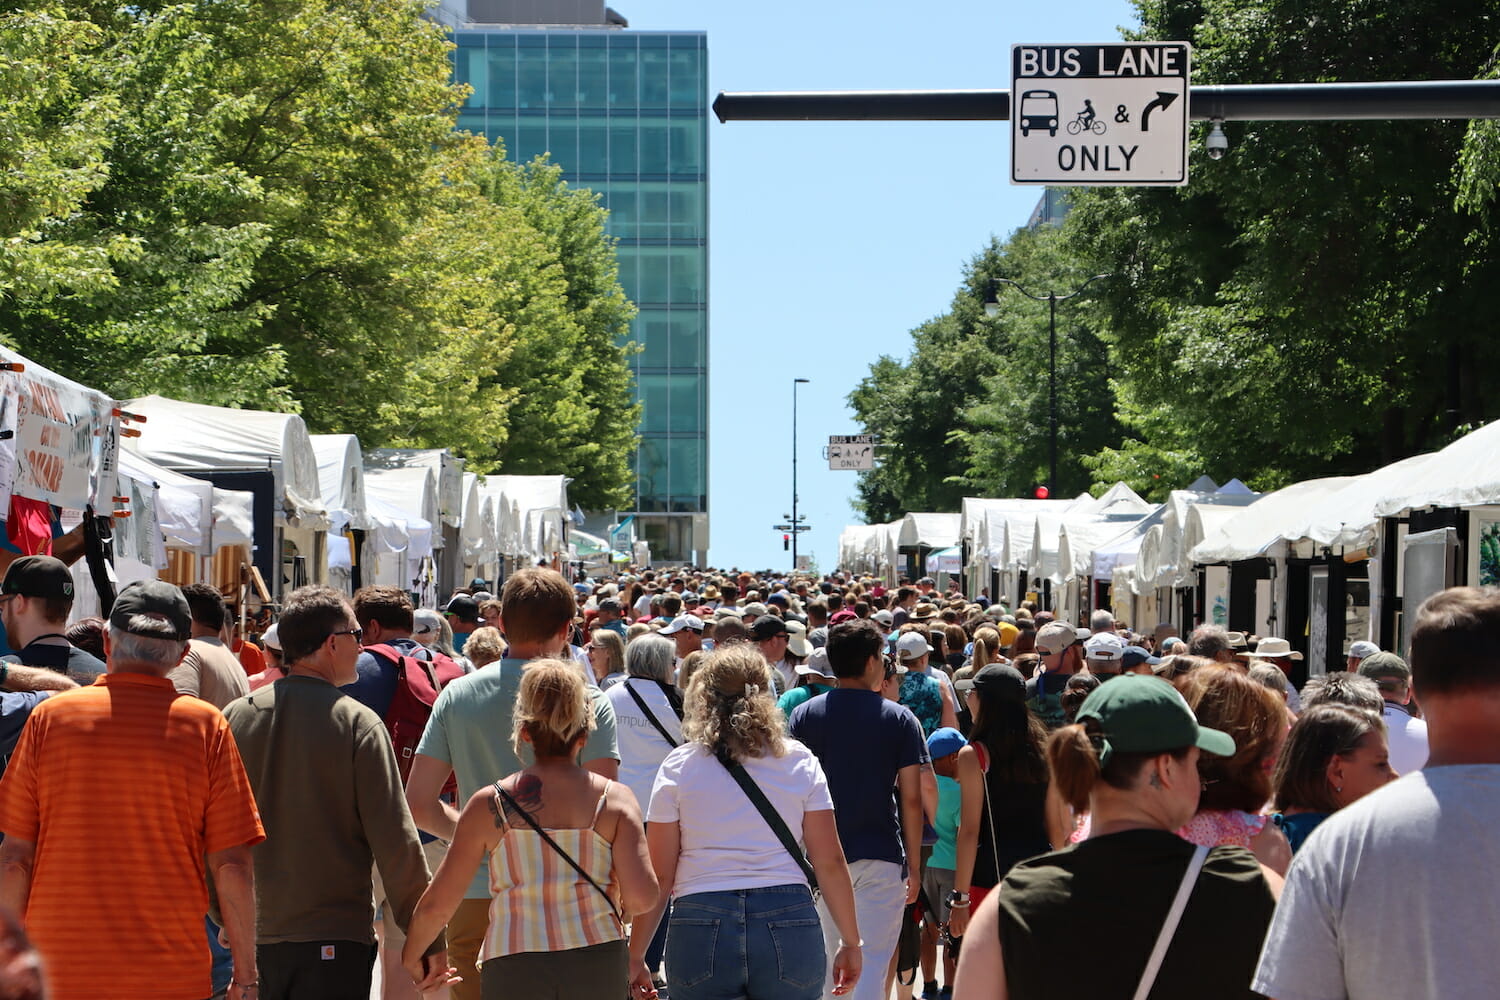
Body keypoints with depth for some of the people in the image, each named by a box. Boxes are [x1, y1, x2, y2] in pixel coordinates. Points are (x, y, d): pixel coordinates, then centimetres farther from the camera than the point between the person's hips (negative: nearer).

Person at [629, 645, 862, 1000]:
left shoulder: (678, 765, 3)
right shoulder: (799, 761, 5)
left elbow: (658, 876, 1)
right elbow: (830, 862, 2)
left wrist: (636, 957, 7)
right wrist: (850, 943, 11)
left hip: (701, 933, 0)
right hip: (789, 924, 1)